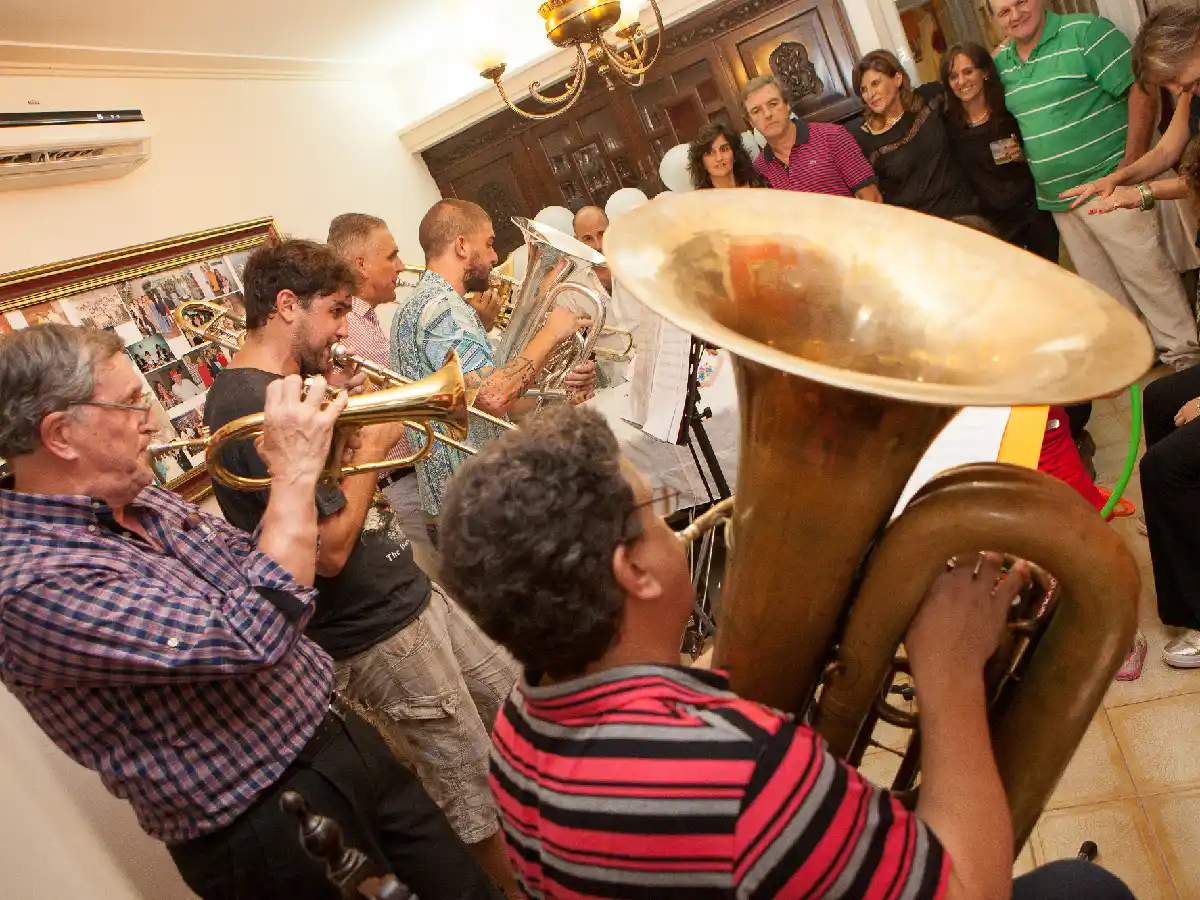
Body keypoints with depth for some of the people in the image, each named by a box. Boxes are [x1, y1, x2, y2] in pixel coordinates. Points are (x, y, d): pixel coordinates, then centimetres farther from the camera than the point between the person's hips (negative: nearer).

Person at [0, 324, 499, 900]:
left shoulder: (135, 500, 1)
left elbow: (250, 568, 14)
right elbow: (254, 636, -33)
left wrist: (297, 482, -4)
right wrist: (296, 473, -25)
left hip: (340, 736, 7)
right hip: (269, 826, -7)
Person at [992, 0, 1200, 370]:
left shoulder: (1087, 32, -9)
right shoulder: (1001, 63, 9)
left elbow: (1140, 90, -14)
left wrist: (1130, 166, -18)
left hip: (1107, 184, -6)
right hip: (1056, 198, 6)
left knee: (1147, 273, -4)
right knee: (1103, 289, 14)